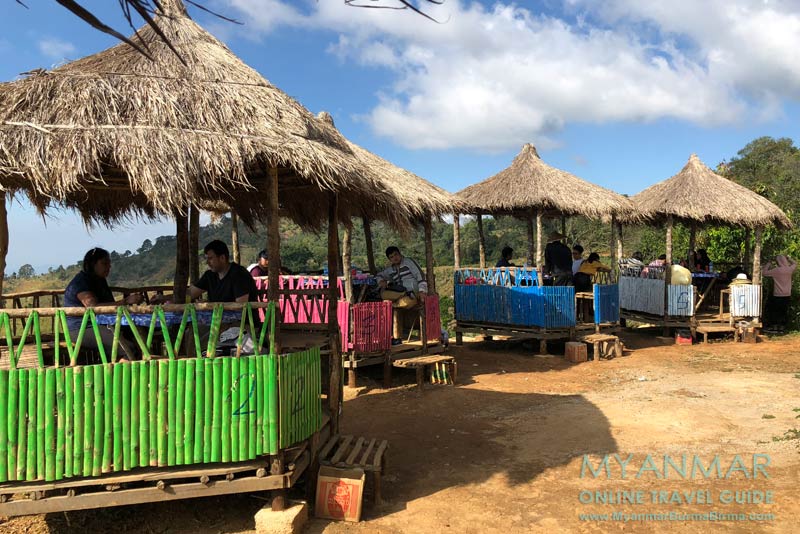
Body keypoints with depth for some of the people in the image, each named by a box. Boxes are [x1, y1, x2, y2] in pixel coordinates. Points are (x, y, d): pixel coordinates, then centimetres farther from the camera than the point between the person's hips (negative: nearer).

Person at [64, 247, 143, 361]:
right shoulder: (80, 282, -9)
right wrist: (126, 301, -27)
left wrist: (131, 301, 1)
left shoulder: (100, 281, 19)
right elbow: (94, 307, -24)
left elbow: (111, 305, 19)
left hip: (102, 325, 9)